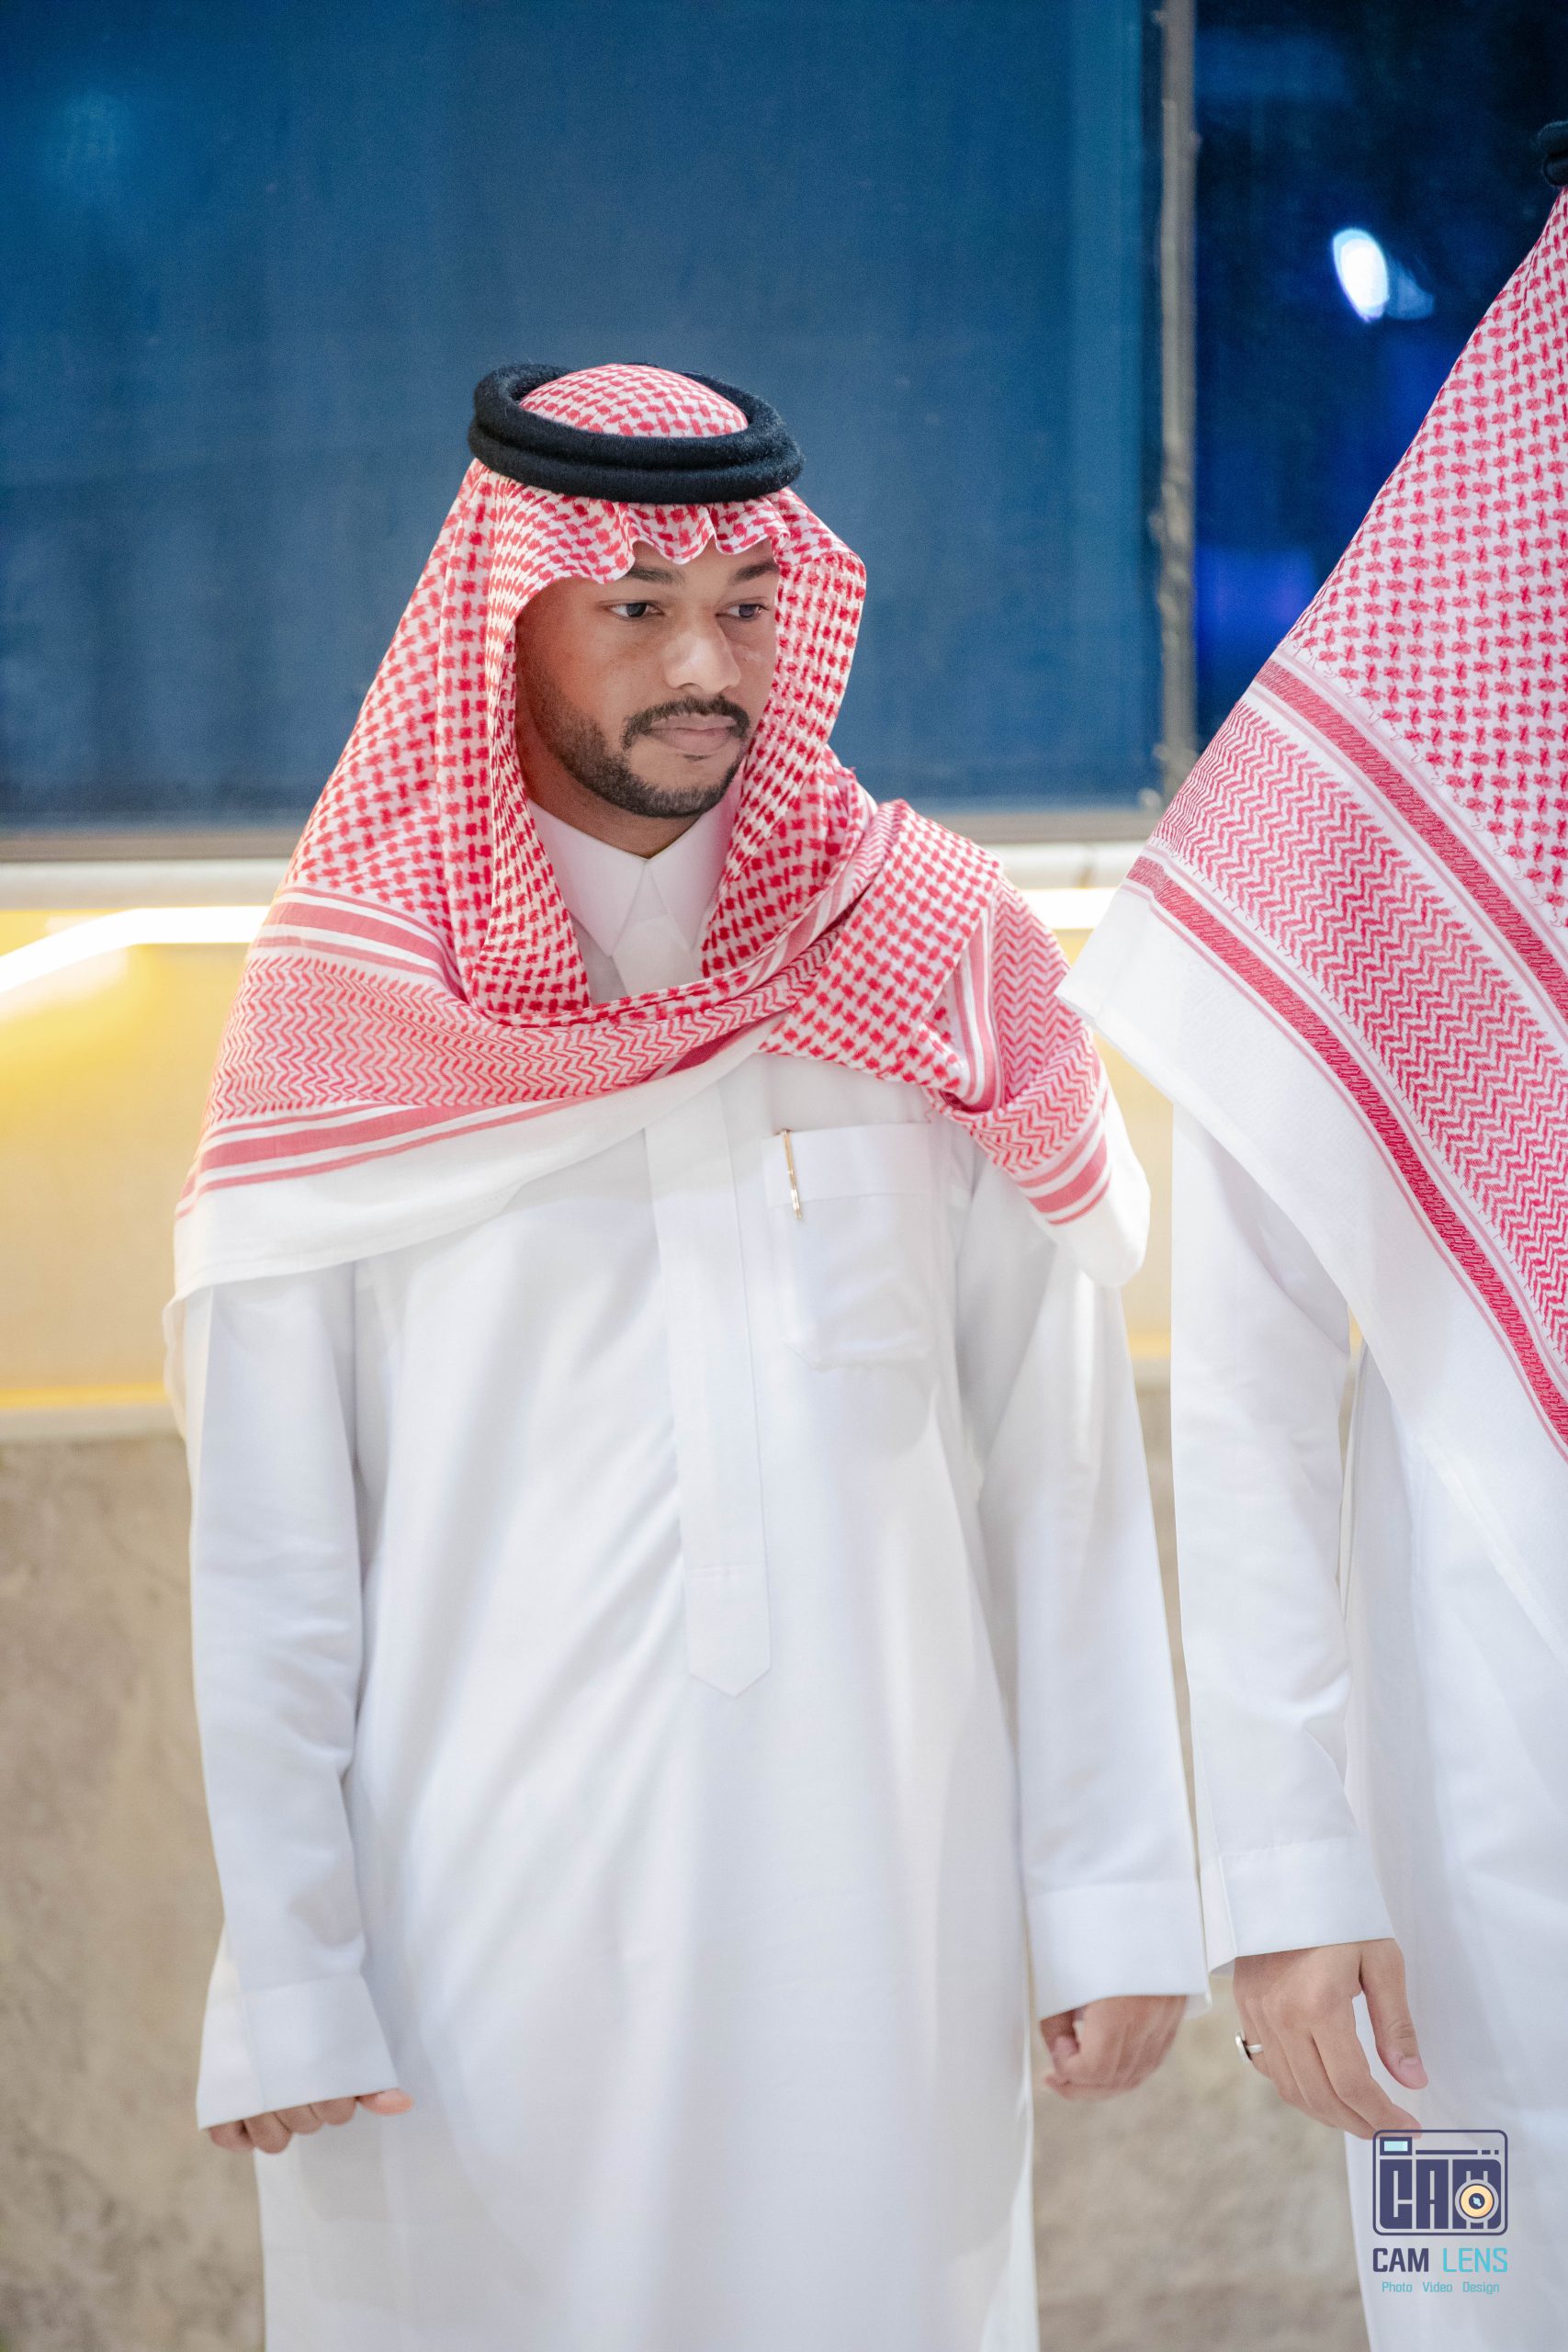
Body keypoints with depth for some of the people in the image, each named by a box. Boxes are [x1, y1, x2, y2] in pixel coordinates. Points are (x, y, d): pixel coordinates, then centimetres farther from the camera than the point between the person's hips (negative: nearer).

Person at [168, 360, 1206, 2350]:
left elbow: (1061, 1464, 1)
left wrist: (1114, 1895, -1)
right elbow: (266, 1549, -2)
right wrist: (285, 1981, -4)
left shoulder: (932, 956, 1)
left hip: (877, 1889, 1)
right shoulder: (347, 1006, -3)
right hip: (490, 1910, -1)